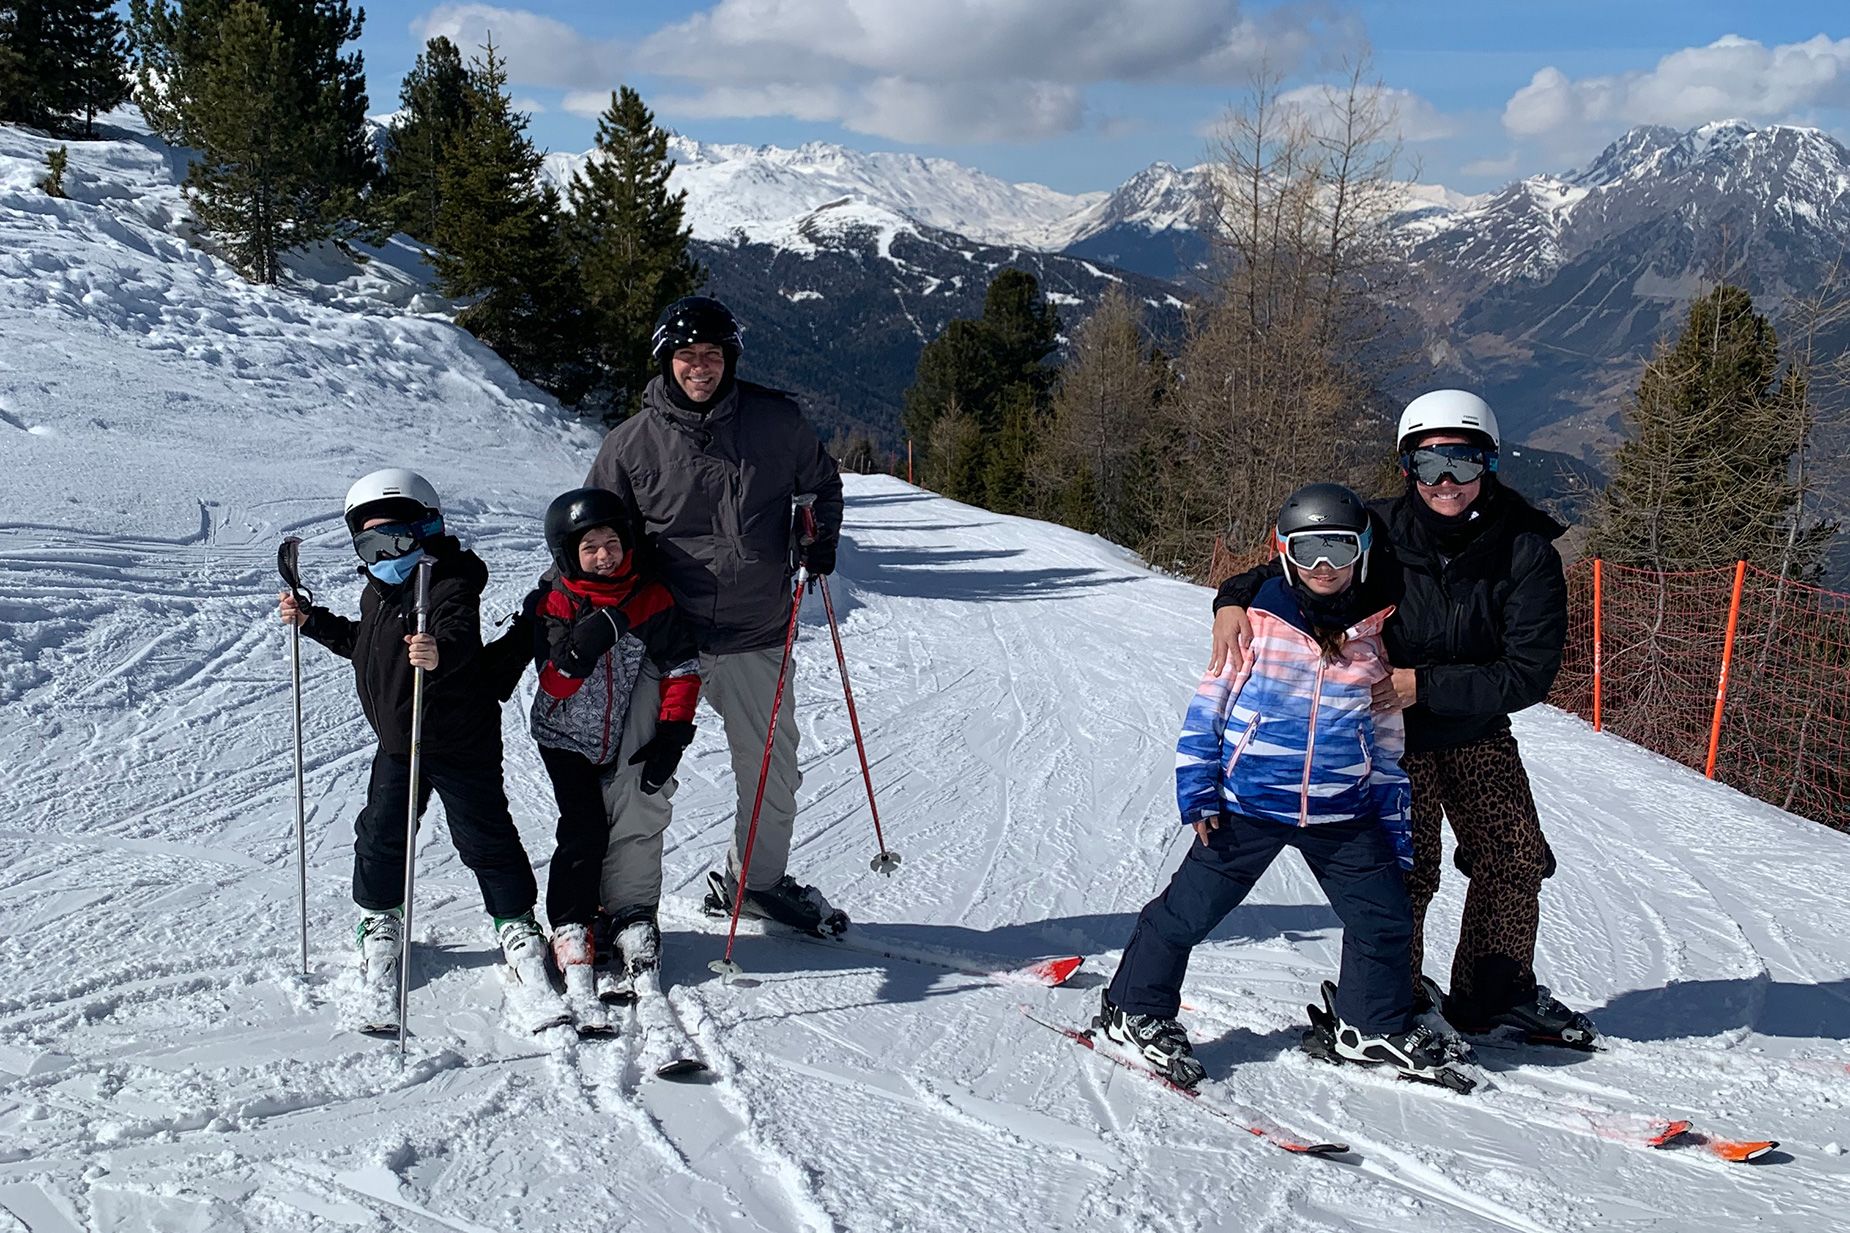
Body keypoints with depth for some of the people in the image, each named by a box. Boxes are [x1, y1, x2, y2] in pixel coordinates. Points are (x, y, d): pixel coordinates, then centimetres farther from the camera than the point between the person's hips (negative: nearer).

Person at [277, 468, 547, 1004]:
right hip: (396, 743, 7)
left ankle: (516, 920, 20)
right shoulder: (377, 591, 6)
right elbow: (360, 643, 25)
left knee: (484, 835, 2)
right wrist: (311, 621, 17)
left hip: (460, 743, -7)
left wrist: (440, 654, -63)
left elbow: (460, 638, -41)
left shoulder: (450, 587, -21)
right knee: (380, 833, 12)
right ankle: (380, 918, 33)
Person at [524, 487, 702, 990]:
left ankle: (633, 916, 11)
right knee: (584, 829, -8)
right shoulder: (553, 604, -10)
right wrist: (578, 650, -35)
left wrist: (673, 732, -13)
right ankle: (571, 927, 6)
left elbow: (682, 665, -5)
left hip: (625, 738, 2)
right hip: (567, 737, -2)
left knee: (638, 822, -5)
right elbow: (555, 684, -15)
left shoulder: (650, 598, -7)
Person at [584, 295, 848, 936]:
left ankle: (758, 881, 38)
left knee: (773, 774, 15)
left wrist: (818, 540, 2)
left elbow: (822, 483, 18)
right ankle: (625, 905, 11)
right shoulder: (633, 443, -3)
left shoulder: (776, 421, 0)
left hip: (757, 636, 2)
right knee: (640, 781, -7)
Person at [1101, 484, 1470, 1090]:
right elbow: (1208, 705, -1)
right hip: (1249, 806, -3)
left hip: (1344, 813, 4)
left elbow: (1387, 739, 13)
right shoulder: (1257, 621, -7)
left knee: (1385, 915, 6)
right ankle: (1135, 1008, 20)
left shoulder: (1374, 635, 5)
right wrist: (1197, 791, -5)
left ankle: (1375, 1026, 29)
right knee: (1190, 908, 1)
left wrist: (1395, 823, 12)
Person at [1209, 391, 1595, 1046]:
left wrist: (1424, 686, -29)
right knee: (1405, 869, -8)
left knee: (1514, 859, 11)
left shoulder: (1526, 550, -18)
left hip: (1477, 731, 3)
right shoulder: (1380, 531, -20)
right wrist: (1235, 600, -29)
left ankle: (1494, 993, 34)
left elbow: (1529, 673, -21)